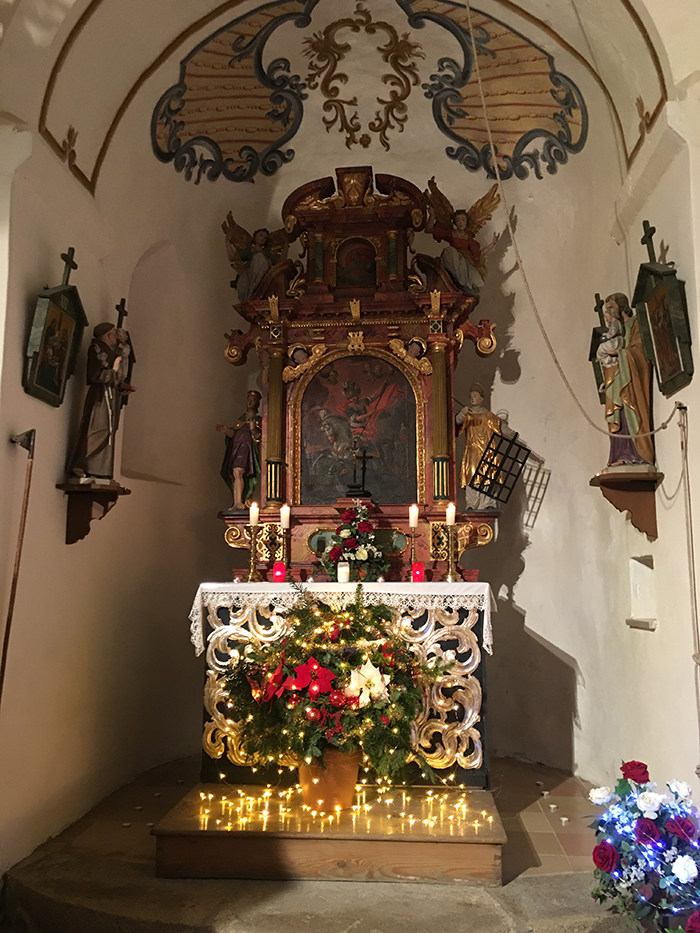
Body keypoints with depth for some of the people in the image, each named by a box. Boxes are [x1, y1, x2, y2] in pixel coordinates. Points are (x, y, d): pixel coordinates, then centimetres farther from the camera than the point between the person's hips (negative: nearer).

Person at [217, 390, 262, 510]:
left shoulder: (258, 420, 10)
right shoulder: (241, 419, 26)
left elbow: (259, 436, -5)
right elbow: (234, 433, 20)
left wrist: (254, 429, -25)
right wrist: (226, 430, 1)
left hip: (246, 446, -6)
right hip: (235, 447, 6)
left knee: (238, 472, -24)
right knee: (232, 475, -2)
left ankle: (239, 502, -27)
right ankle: (236, 504, 1)